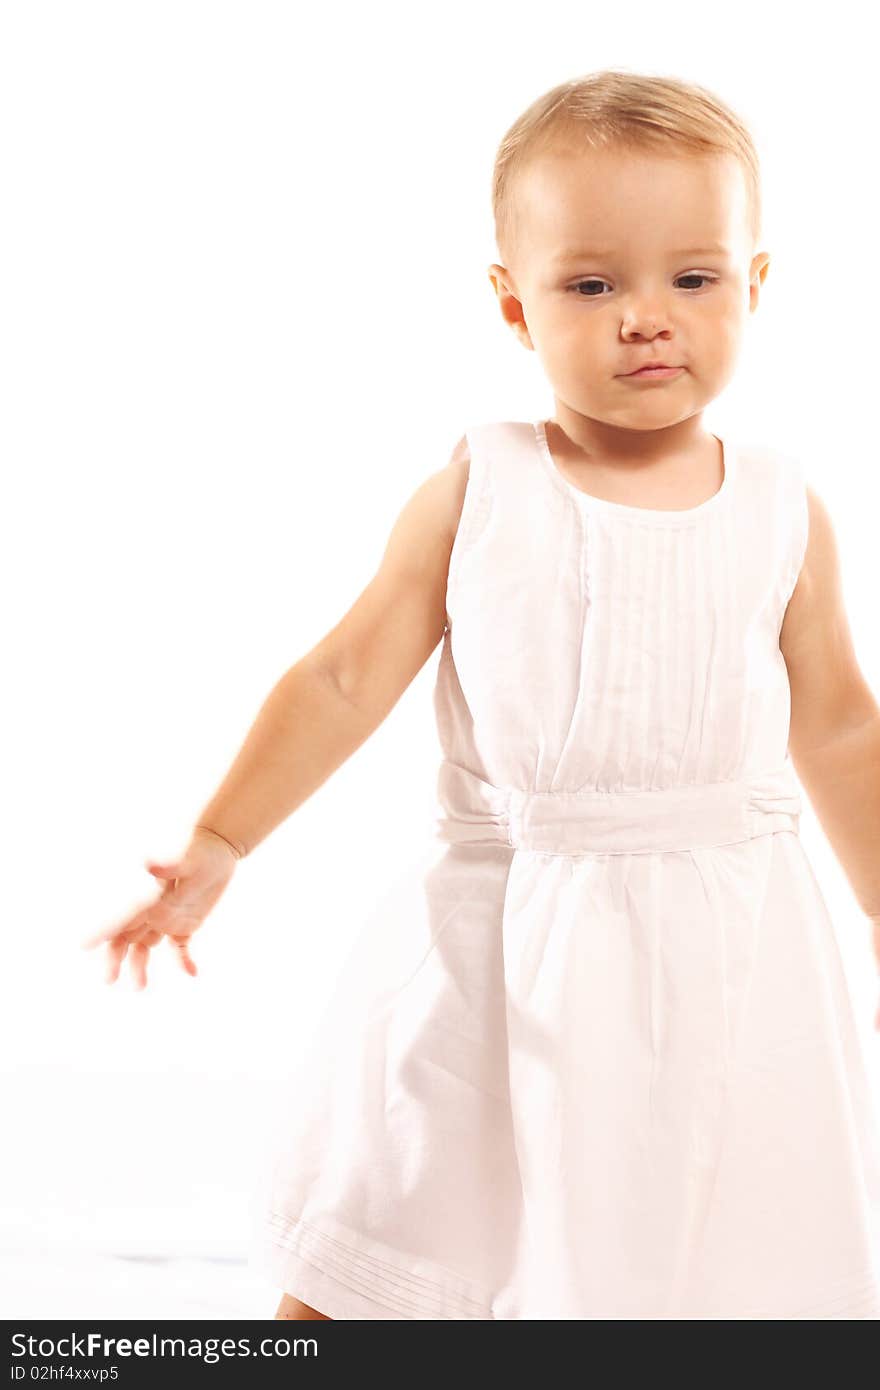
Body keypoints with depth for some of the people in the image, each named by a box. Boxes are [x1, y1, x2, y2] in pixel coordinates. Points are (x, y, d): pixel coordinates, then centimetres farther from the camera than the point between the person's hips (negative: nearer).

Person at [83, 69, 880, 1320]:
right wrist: (215, 847, -6)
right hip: (498, 949, -1)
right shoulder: (475, 494, -3)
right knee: (348, 1274, 7)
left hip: (719, 949, 1)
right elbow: (347, 679, 0)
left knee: (722, 1262, 6)